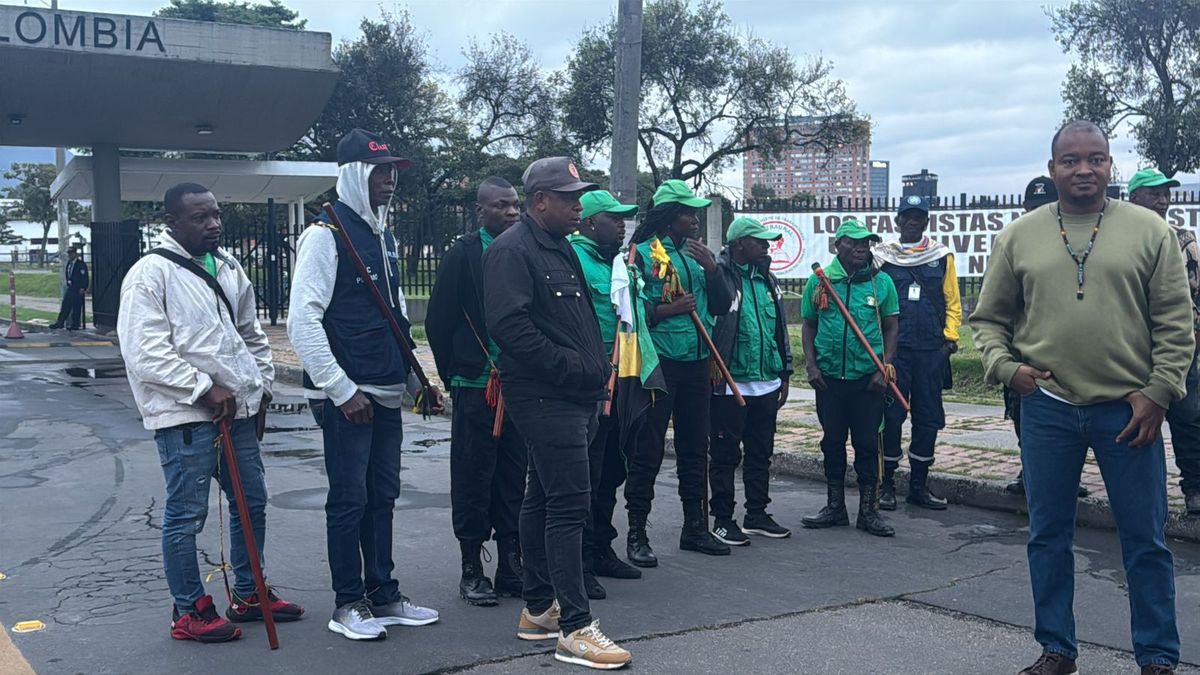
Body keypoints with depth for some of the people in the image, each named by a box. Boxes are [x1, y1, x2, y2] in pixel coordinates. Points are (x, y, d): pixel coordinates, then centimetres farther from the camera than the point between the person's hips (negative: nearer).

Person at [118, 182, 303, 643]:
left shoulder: (229, 269, 15)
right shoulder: (151, 274, -10)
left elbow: (252, 336, 24)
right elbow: (145, 352, -18)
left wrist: (261, 388, 16)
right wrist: (206, 389, -20)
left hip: (239, 411, 8)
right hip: (184, 415, -8)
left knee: (252, 503, 14)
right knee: (186, 515, 0)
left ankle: (248, 594, 30)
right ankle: (189, 611, 14)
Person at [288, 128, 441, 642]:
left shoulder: (385, 238, 15)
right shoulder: (325, 235, -10)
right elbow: (302, 322, -16)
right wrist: (343, 390, -18)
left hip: (387, 395, 8)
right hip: (346, 397, -8)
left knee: (382, 496, 13)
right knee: (349, 499, 0)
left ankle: (383, 595, 23)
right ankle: (348, 604, 11)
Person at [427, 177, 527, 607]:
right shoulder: (462, 255, -4)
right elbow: (439, 322, -3)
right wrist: (455, 377, 0)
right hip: (477, 388, -4)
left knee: (514, 480, 10)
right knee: (473, 479, 3)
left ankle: (511, 566, 20)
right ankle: (471, 569, 13)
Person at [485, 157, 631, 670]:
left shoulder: (560, 248, 19)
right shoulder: (512, 250, -12)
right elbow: (509, 325, -23)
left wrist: (596, 369, 13)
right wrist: (573, 366, -19)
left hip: (573, 398, 10)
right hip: (547, 399, -10)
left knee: (544, 500, 15)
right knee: (569, 504, -10)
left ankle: (538, 611, 25)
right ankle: (575, 629, -6)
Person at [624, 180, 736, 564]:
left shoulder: (697, 255, 14)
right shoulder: (642, 254, -6)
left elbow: (722, 306, 10)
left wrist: (712, 268, -2)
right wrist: (668, 309, -19)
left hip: (697, 363, 7)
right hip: (657, 363, -7)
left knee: (695, 447, 14)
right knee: (648, 450, -2)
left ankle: (695, 527, 26)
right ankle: (637, 534, 6)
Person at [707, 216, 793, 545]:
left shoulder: (767, 280, 14)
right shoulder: (717, 275, -10)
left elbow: (780, 329, 20)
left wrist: (784, 373, 18)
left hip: (766, 384, 7)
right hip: (729, 385, -7)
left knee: (761, 453, 15)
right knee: (726, 455, 2)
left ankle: (757, 514, 26)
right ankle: (722, 519, 12)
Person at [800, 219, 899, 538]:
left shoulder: (881, 281, 2)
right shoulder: (819, 280, 3)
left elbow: (891, 327, 5)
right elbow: (809, 325, 9)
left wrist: (885, 368, -4)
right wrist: (811, 365, -1)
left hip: (868, 377, -1)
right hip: (829, 376, 1)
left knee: (868, 443, 3)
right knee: (832, 442, 10)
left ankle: (868, 511, 13)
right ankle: (835, 508, 22)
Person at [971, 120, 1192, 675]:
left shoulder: (1149, 230, 1)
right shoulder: (1018, 237, 5)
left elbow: (1175, 323, 0)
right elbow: (989, 318, 10)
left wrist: (1158, 391, -7)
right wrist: (1004, 365, -6)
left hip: (1129, 410, -1)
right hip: (1046, 408, 2)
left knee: (1145, 540, 6)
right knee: (1048, 535, 10)